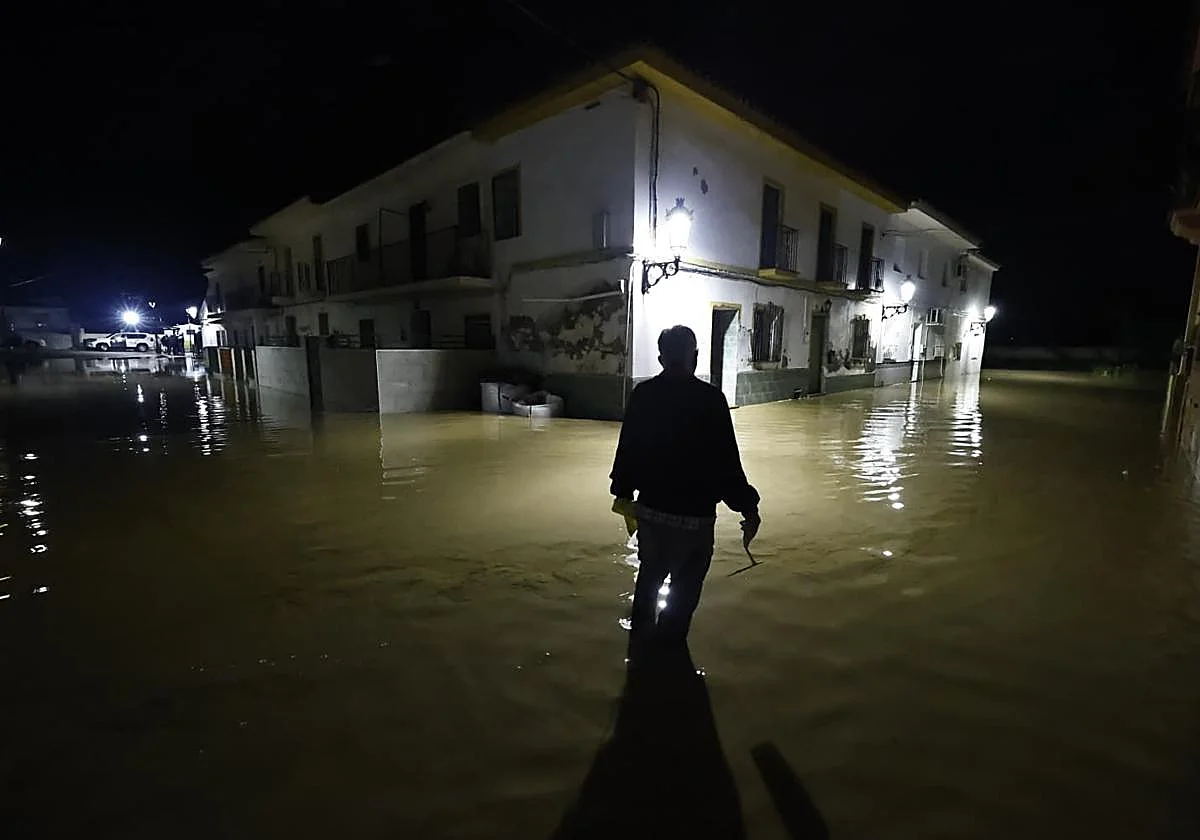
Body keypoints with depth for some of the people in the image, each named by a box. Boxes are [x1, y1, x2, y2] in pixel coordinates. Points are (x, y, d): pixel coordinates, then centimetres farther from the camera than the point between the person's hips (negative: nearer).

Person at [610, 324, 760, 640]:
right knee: (683, 594, 12)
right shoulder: (710, 398, -14)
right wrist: (748, 506, -5)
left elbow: (627, 449, 6)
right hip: (693, 514, -5)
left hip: (649, 508, 6)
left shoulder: (642, 394, 0)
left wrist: (623, 491, 19)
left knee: (648, 579, 26)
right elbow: (726, 461, -15)